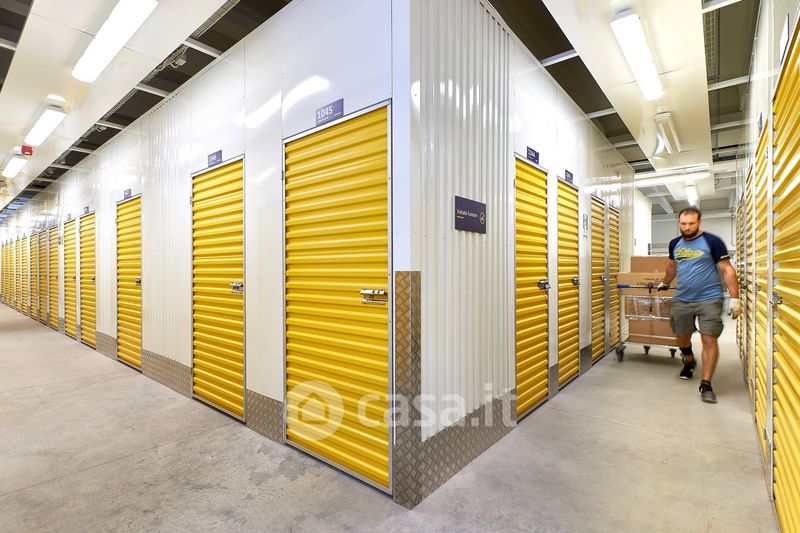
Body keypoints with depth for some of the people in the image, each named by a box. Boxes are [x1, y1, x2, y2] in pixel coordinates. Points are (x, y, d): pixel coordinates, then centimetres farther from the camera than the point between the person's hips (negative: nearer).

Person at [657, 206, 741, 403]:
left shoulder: (712, 242, -7)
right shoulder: (675, 244, 7)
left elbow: (727, 270, -9)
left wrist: (735, 298, -15)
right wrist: (664, 283, 36)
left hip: (709, 299, -4)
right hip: (681, 299, 4)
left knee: (709, 339, -6)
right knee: (682, 337, 14)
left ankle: (706, 385, 3)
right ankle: (689, 362, 44)